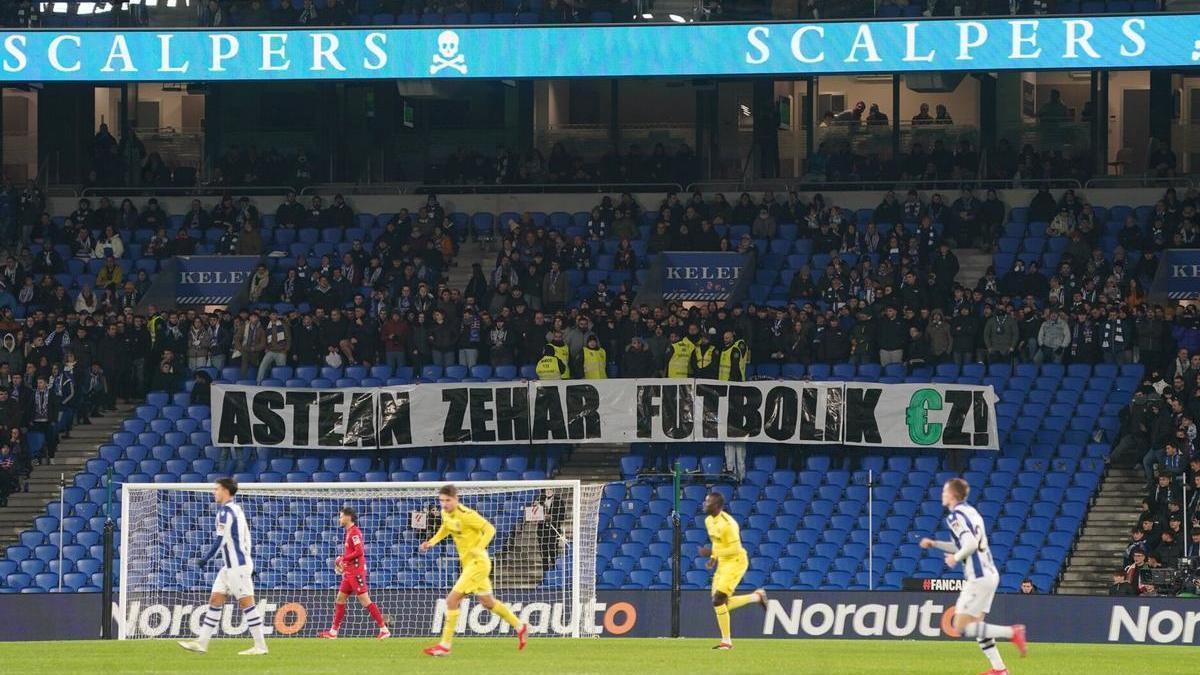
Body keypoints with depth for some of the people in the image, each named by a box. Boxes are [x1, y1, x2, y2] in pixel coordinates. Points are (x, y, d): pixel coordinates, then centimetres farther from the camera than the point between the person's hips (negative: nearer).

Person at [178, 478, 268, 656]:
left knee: (246, 602, -7)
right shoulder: (237, 509, 15)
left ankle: (260, 646, -5)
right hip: (230, 566, 10)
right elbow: (246, 538, 19)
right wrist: (249, 565, 23)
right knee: (215, 600, 9)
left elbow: (220, 540, -17)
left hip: (237, 566, -10)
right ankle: (202, 643, 9)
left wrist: (205, 559, -8)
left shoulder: (225, 511, -14)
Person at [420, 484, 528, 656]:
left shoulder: (465, 515, -22)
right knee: (487, 602, 21)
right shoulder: (445, 513, 2)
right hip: (467, 563, 9)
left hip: (478, 563, -9)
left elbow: (490, 529, -19)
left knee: (452, 600, -14)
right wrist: (432, 541, 8)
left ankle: (445, 646, -9)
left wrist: (479, 547, -33)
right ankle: (520, 627, 37)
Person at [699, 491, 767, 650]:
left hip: (736, 561, -9)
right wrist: (713, 558, 7)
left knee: (718, 600, -14)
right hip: (722, 563, 9)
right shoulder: (709, 521, 6)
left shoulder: (727, 524, -23)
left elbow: (735, 549, -23)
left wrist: (712, 552, -27)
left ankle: (726, 641, -3)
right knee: (721, 603, 8)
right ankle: (757, 596, 25)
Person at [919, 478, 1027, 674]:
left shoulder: (956, 516, -12)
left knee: (962, 627, -7)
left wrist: (955, 558, -7)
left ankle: (1011, 632, -13)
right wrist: (934, 544, 26)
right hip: (989, 574, 10)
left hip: (978, 577, -10)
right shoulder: (970, 511, 17)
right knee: (975, 624, 15)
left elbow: (971, 544, -24)